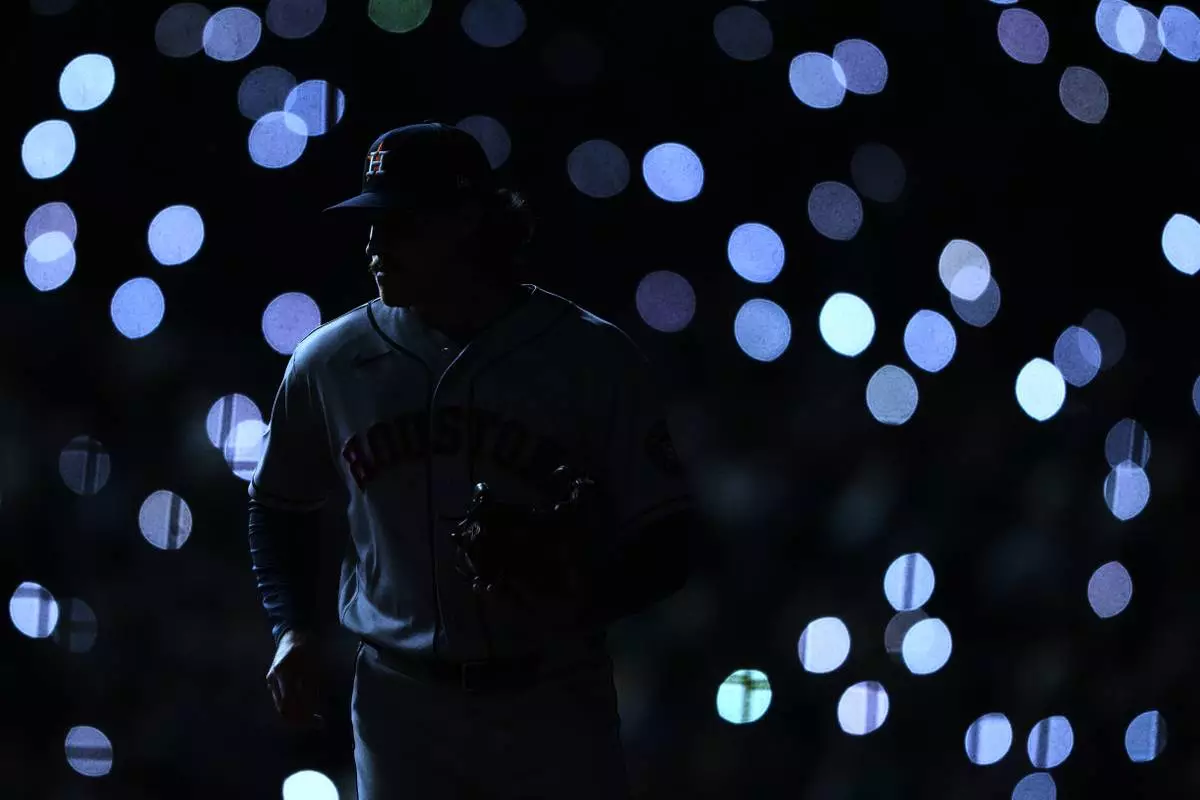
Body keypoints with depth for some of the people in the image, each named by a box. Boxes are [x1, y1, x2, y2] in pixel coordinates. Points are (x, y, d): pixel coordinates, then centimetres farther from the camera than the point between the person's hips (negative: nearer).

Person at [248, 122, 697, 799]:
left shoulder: (595, 359, -5)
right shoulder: (330, 362, 4)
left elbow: (664, 547, -2)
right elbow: (281, 507, 21)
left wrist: (578, 595, -21)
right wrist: (291, 628, 6)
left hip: (554, 710, -2)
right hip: (399, 709, 2)